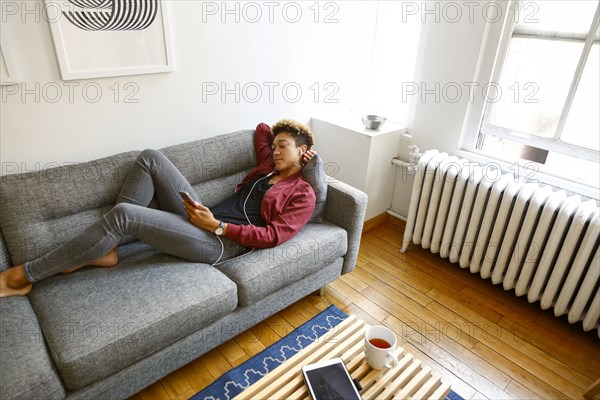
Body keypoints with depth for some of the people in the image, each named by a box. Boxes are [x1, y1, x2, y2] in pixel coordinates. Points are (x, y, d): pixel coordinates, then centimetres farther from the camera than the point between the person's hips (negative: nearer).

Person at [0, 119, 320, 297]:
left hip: (221, 242, -9)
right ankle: (104, 250, -5)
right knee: (150, 158, -4)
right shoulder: (269, 165, 20)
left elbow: (273, 235, -15)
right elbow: (262, 128, 38)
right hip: (204, 219, 9)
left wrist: (216, 225, -18)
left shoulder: (302, 194, -2)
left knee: (123, 214, -25)